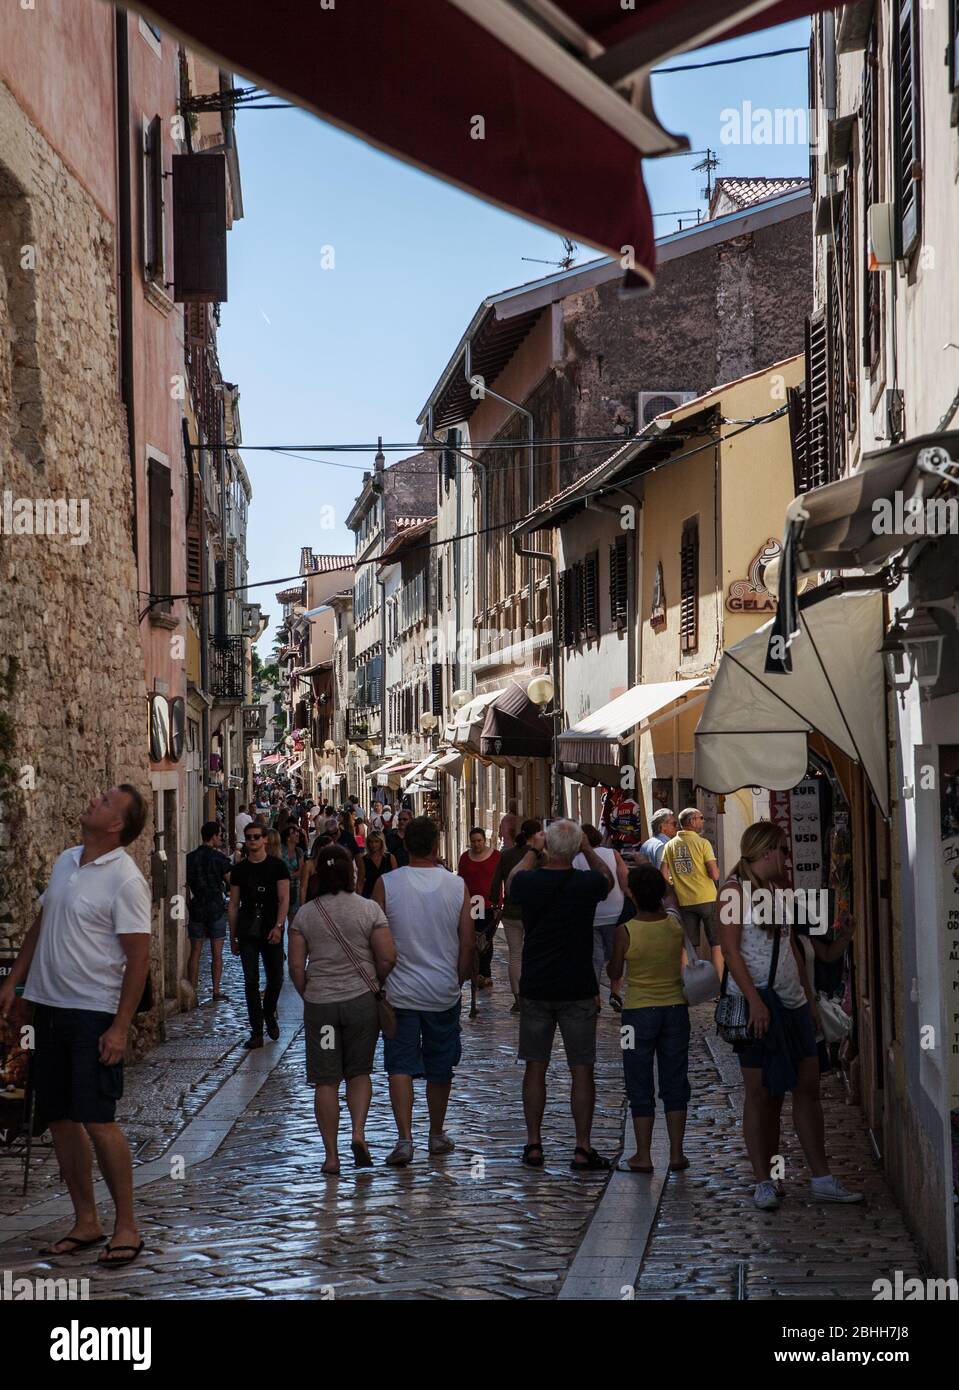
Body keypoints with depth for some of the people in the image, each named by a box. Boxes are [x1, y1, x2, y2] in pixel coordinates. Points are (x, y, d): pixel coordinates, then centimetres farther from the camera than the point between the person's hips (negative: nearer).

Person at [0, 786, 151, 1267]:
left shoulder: (126, 880, -13)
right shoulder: (66, 862, 10)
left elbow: (138, 958, -15)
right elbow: (40, 927, 21)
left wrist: (120, 1028, -19)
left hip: (94, 1015, -8)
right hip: (49, 1006, 8)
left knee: (97, 1120, -10)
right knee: (59, 1119, 9)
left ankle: (127, 1226, 1)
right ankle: (85, 1222, 19)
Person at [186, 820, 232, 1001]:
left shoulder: (189, 858, 1)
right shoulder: (219, 858, -10)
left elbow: (184, 883, 7)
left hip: (196, 909, 3)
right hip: (216, 908, -3)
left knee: (195, 952, 7)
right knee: (217, 953, 3)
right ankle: (216, 991, 1)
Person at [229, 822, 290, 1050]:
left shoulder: (277, 866, 1)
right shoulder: (239, 869, 8)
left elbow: (284, 899, -4)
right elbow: (233, 905, 11)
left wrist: (278, 926, -18)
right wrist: (233, 937, 7)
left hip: (271, 930, -1)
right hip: (247, 931, 1)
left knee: (275, 978, 5)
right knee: (251, 981, -4)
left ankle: (269, 1015, 33)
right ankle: (256, 1032, -2)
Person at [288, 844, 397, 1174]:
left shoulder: (305, 914, 0)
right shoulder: (369, 909, -4)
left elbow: (296, 967, -1)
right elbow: (387, 958, -6)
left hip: (319, 1003, 0)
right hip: (361, 999, 0)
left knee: (326, 1081, 5)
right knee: (359, 1072, 15)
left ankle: (331, 1155, 5)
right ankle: (359, 1132, -5)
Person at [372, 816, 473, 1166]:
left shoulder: (386, 884, -9)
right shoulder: (456, 885, -5)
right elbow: (468, 943, -2)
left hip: (400, 991, -2)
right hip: (444, 992, 2)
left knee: (400, 1067, 1)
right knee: (440, 1067, 15)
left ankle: (404, 1138, -12)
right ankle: (437, 1134, 27)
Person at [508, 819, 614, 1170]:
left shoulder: (528, 882, -7)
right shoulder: (587, 883, -10)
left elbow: (512, 880, 20)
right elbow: (608, 877, 16)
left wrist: (531, 851, 31)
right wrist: (588, 849, 23)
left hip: (535, 989, 2)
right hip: (578, 990, -2)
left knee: (535, 1068, 10)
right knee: (581, 1071, 3)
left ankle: (533, 1144, 12)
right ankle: (582, 1148, 3)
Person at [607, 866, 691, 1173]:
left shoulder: (625, 932, -17)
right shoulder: (675, 923, -8)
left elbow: (614, 973, -4)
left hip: (638, 1012, -3)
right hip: (675, 1008, 3)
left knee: (640, 1087, 7)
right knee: (674, 1083, 11)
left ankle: (643, 1156, 10)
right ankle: (676, 1153, 13)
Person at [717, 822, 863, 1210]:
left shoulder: (778, 890, 16)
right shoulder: (735, 889, -6)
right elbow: (730, 949, -13)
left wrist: (809, 996, 16)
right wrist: (754, 1000, -20)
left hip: (791, 1002, 7)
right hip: (755, 1000, -7)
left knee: (808, 1086, 6)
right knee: (759, 1091, 0)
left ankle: (821, 1179, 10)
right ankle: (764, 1181, 6)